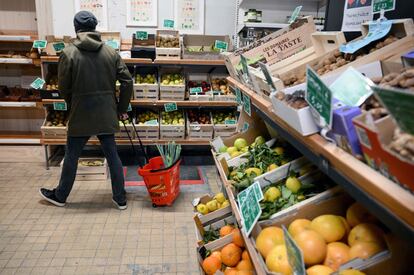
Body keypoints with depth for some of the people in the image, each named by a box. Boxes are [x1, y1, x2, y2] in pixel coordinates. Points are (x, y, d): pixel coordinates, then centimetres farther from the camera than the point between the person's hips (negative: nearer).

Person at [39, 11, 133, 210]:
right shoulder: (111, 52, -1)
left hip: (80, 115, -2)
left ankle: (60, 196, 32)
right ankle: (120, 199, 18)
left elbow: (63, 87, -4)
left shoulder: (69, 53, -9)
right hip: (106, 115, 3)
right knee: (112, 155, 10)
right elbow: (127, 81, -2)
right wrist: (121, 109, 8)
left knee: (71, 157, 13)